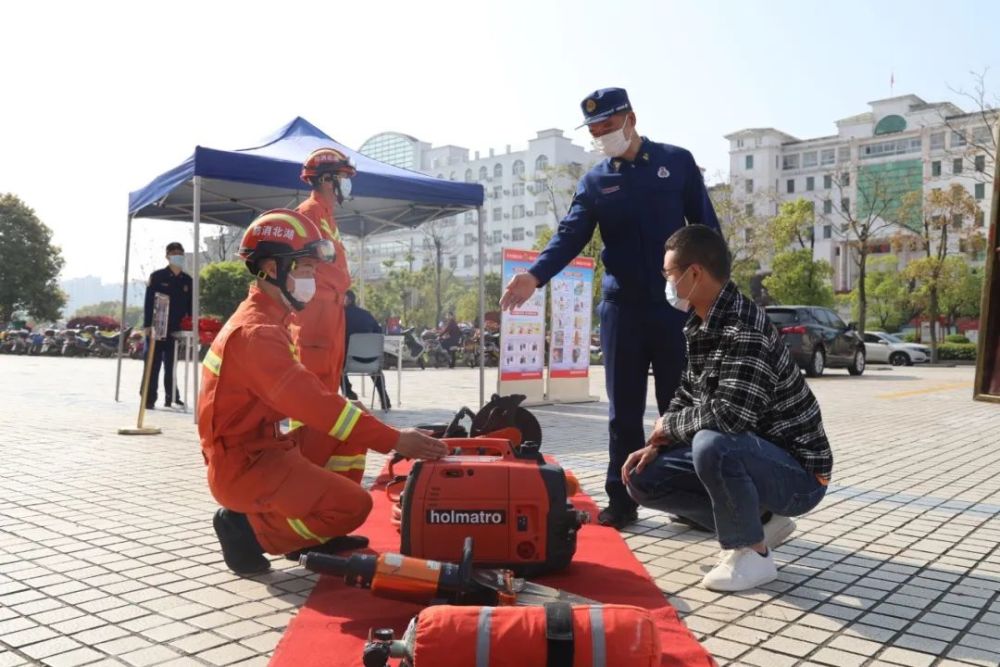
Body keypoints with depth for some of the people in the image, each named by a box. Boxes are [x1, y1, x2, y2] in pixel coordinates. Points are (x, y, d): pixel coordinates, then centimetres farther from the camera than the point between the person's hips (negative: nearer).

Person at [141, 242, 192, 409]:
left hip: (176, 329, 3)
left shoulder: (187, 280, 11)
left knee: (171, 365, 7)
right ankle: (149, 398, 4)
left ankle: (171, 397, 14)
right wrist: (147, 325, -11)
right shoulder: (157, 276, 0)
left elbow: (190, 306, 14)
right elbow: (149, 301, -4)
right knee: (154, 364, -1)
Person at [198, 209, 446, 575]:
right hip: (245, 465, -10)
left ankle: (311, 533, 12)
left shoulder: (264, 319, 10)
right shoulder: (257, 332, -23)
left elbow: (305, 395, 11)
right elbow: (312, 402, -30)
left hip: (261, 447, 10)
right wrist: (395, 440, -30)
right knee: (353, 505, -17)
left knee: (351, 437, 13)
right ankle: (246, 528, -4)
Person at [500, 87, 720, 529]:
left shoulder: (677, 162, 4)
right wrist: (536, 275, -22)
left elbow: (706, 227, 5)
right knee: (624, 409, 5)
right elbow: (570, 236, -4)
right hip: (622, 306, 1)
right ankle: (621, 500, 12)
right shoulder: (594, 182, 7)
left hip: (678, 302, -1)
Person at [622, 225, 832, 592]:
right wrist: (657, 444, -3)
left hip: (796, 472, -9)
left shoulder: (746, 331, -27)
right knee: (643, 479, 4)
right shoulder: (700, 325, 2)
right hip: (747, 459, 9)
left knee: (713, 444, -38)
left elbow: (730, 415, -36)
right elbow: (687, 396, 13)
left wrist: (668, 424, -18)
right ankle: (759, 520, 10)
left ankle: (752, 553, -13)